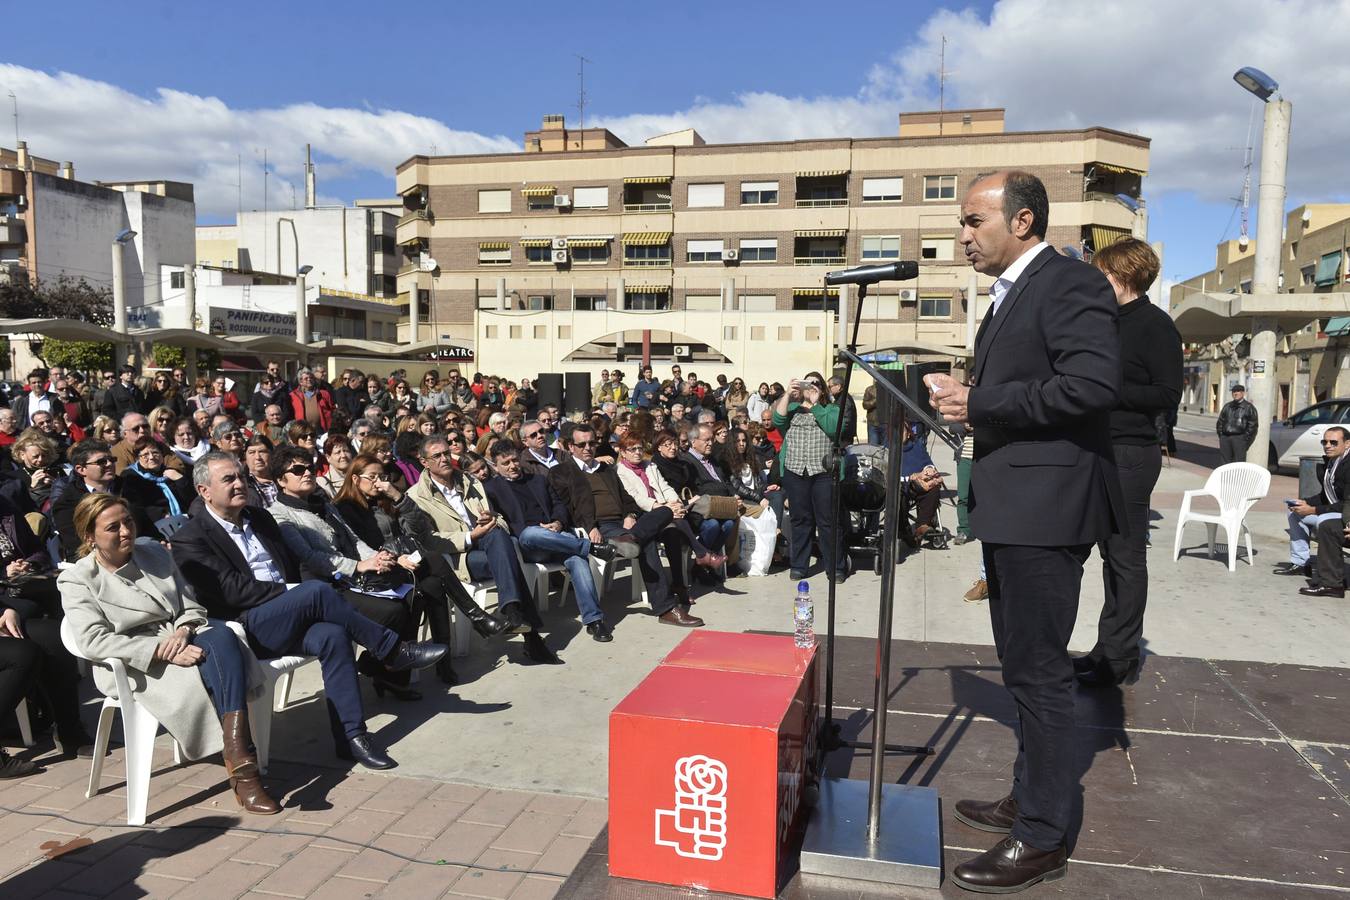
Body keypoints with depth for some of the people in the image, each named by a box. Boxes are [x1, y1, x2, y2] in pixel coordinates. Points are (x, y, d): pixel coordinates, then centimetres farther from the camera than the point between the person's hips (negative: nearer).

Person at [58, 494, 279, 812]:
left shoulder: (154, 551, 16)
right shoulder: (77, 580, 2)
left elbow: (191, 605, 15)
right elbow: (93, 641, -13)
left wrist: (183, 631, -10)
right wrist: (162, 651, -23)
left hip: (182, 639, 4)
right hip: (132, 665, -4)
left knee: (221, 634, -33)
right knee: (208, 669, -34)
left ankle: (238, 759, -42)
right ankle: (240, 765, -27)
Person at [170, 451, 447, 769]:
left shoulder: (260, 518, 20)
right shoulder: (189, 540, -2)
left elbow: (292, 566, 22)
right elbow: (233, 590, -11)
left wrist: (300, 599, 2)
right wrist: (291, 592, -13)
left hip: (287, 619, 6)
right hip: (246, 629, -6)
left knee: (332, 635, -27)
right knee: (317, 591, -30)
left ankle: (351, 736, -24)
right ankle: (393, 651, -17)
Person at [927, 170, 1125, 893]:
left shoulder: (1070, 284, -11)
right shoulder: (1010, 296, 19)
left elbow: (1094, 385, -25)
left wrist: (979, 404, -20)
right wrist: (965, 398, 6)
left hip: (1046, 506, -10)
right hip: (1010, 507, 10)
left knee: (1038, 671, -2)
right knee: (1023, 665, 19)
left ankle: (1042, 838, 11)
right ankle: (1029, 799, 34)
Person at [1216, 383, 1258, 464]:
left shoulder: (1249, 407, 2)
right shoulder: (1227, 406, 18)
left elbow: (1252, 425, -4)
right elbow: (1220, 422, 19)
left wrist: (1245, 439, -10)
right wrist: (1221, 436, 8)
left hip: (1239, 438, -5)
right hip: (1225, 438, 5)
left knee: (1239, 463, -7)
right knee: (1224, 462, 6)